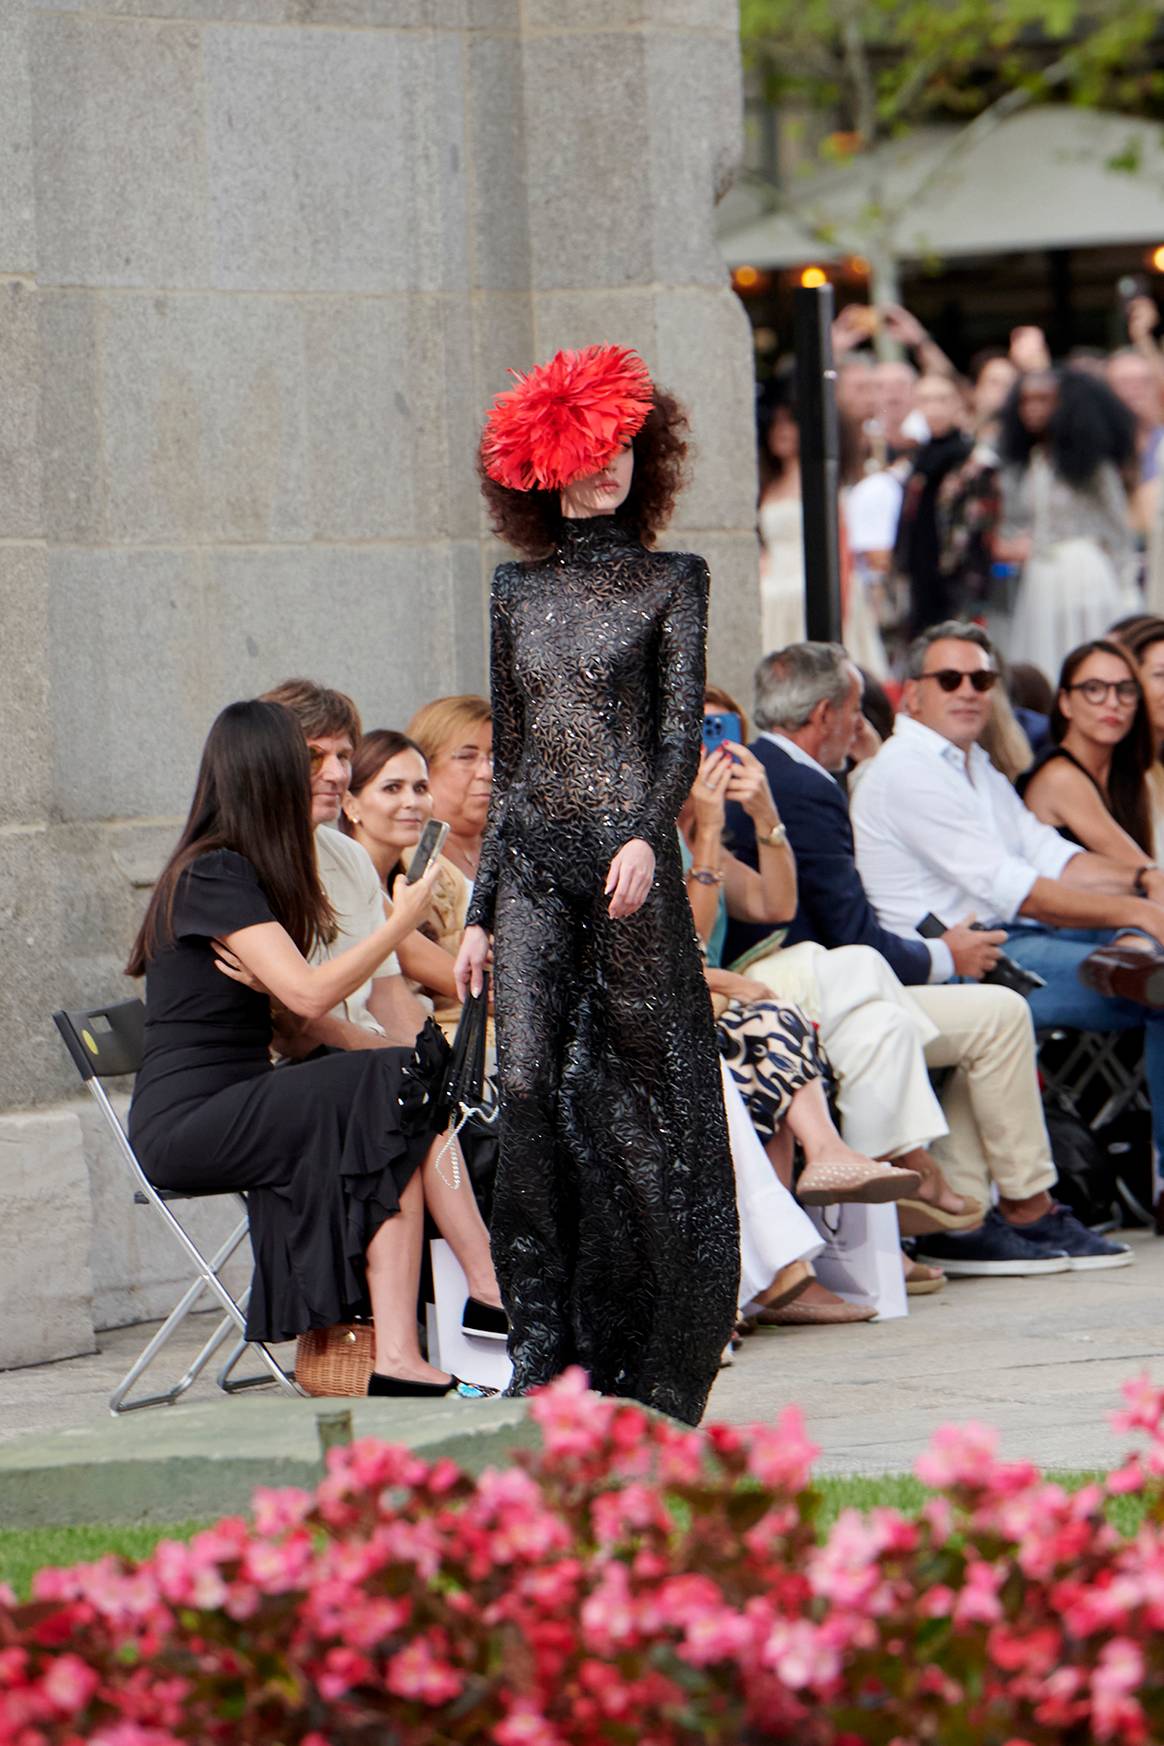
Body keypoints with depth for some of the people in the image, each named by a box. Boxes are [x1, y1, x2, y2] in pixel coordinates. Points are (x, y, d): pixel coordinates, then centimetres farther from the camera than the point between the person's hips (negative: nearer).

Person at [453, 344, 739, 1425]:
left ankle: (635, 1363, 4)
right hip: (533, 862, 3)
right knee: (529, 1092, -7)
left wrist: (646, 836, -24)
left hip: (626, 860, -3)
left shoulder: (671, 583, 4)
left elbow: (682, 727, -6)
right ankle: (541, 1350, -4)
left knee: (631, 1086, -2)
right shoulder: (518, 592, 15)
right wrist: (479, 910, 14)